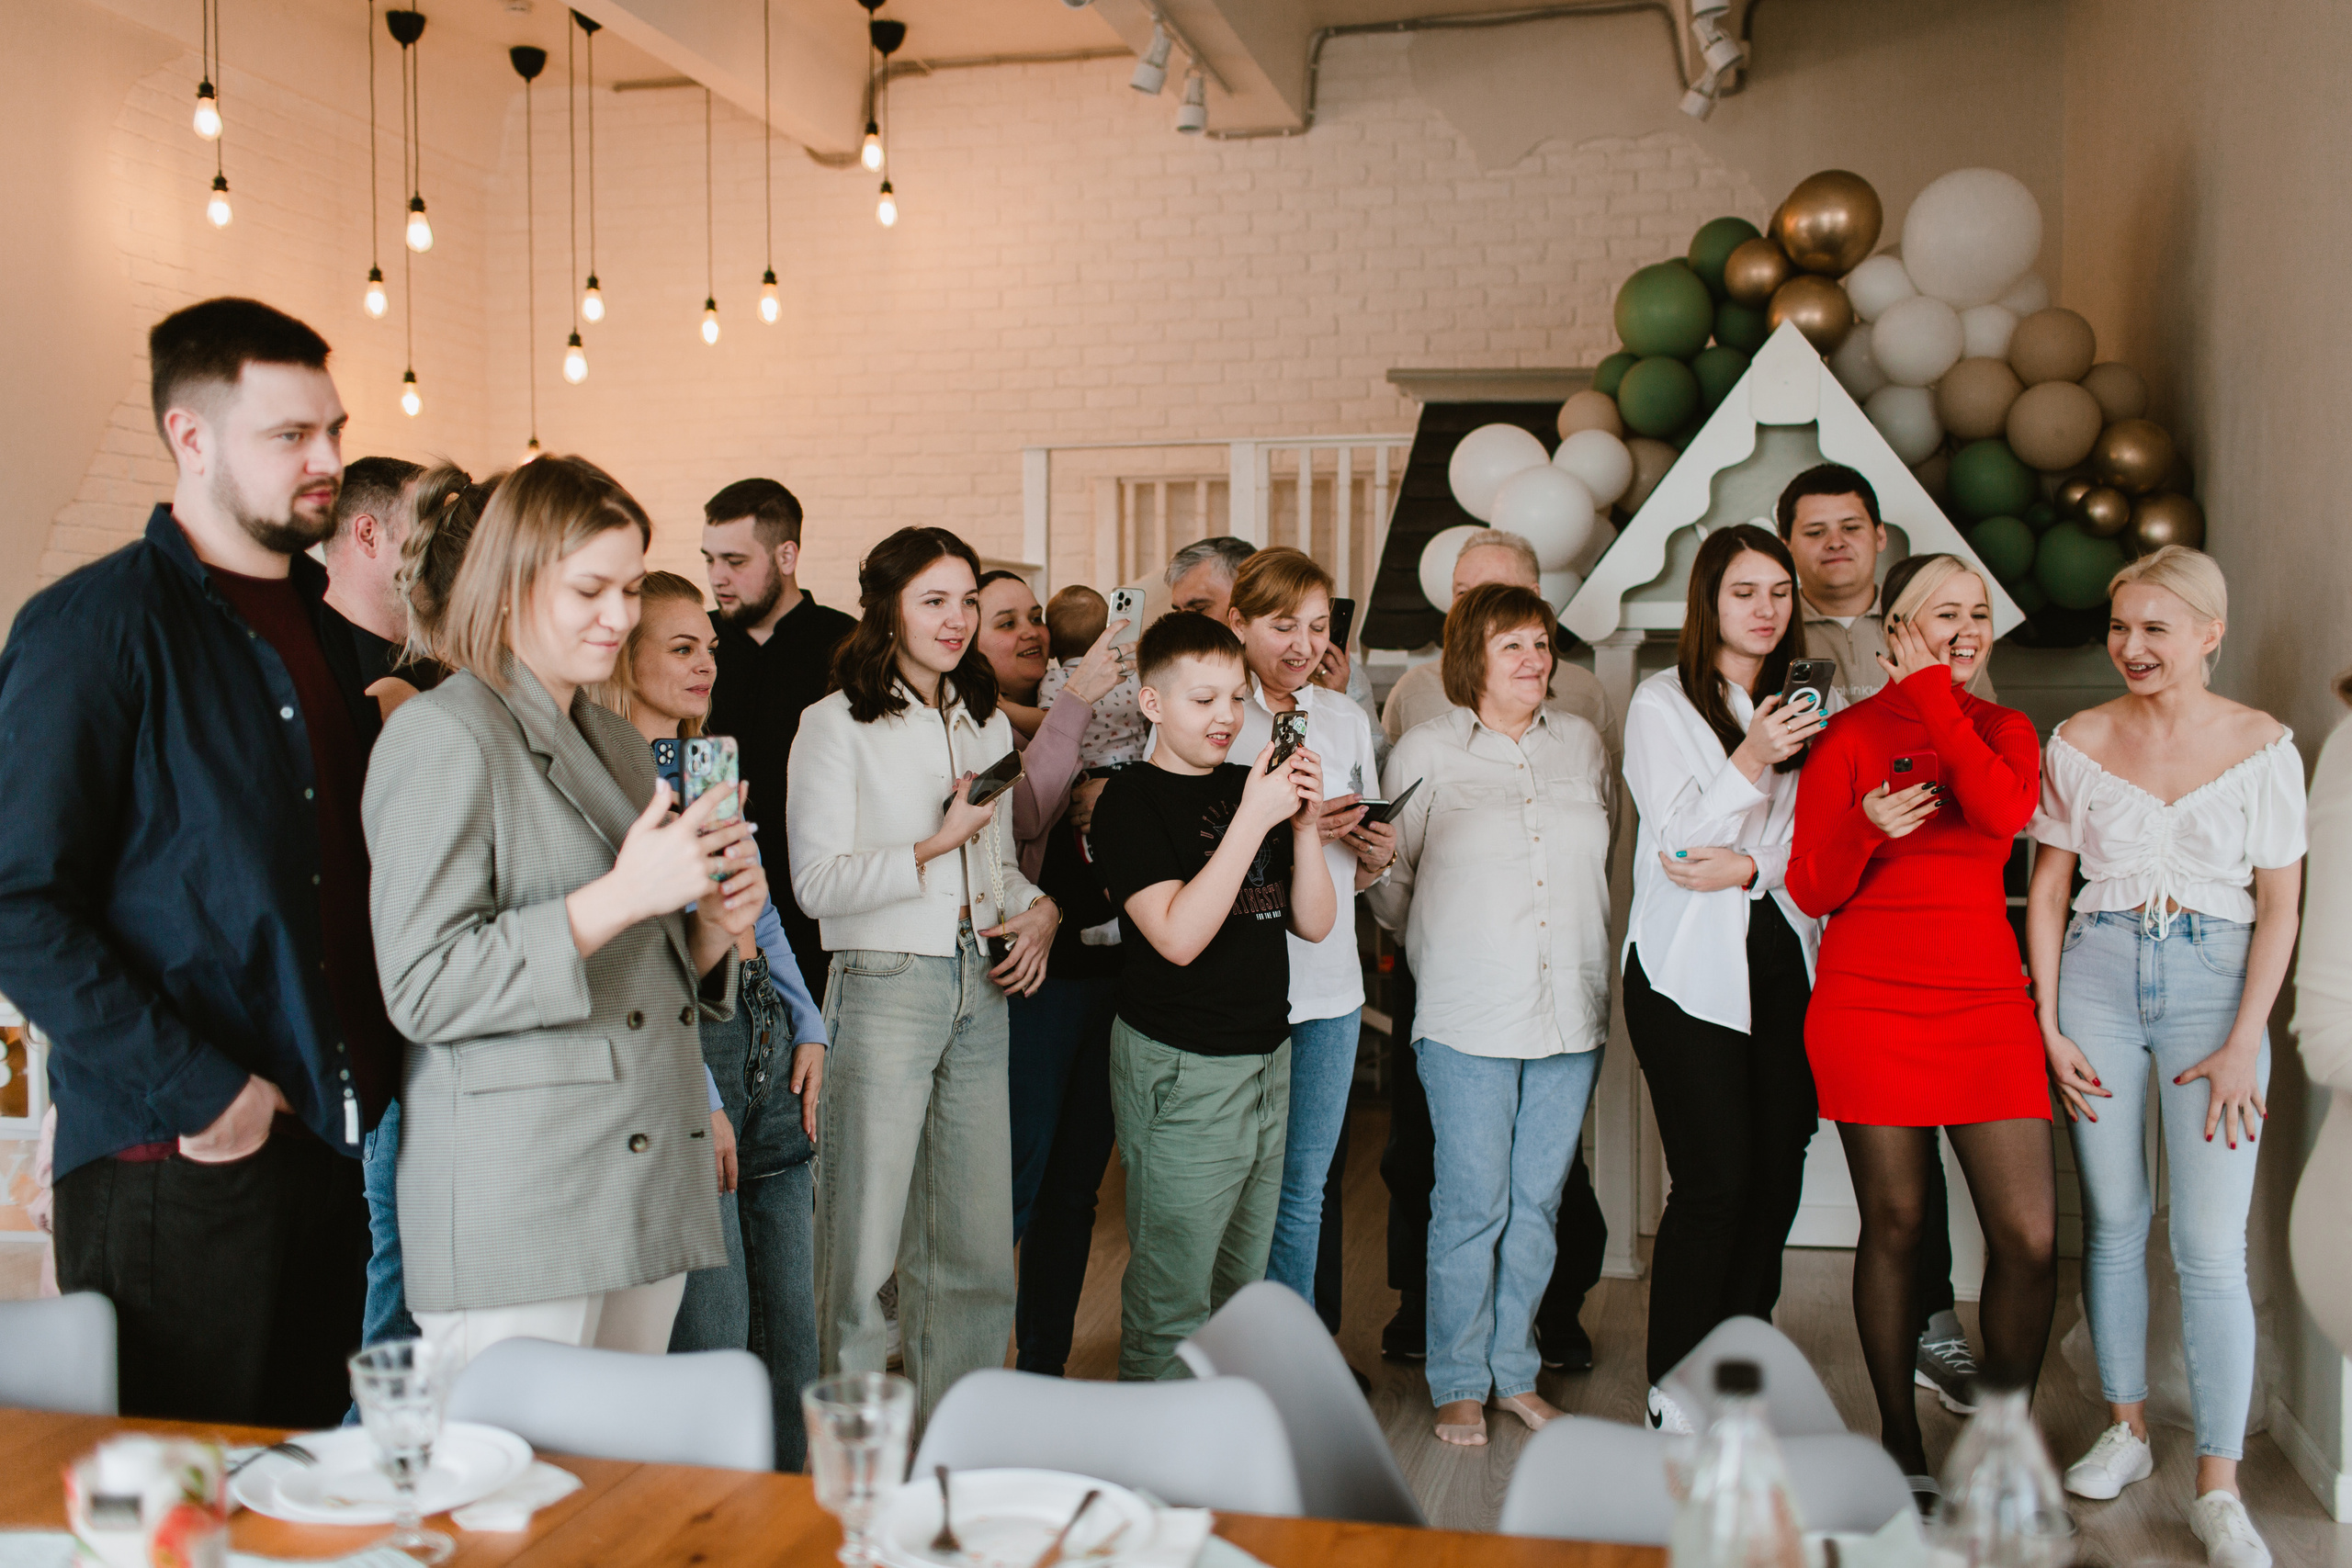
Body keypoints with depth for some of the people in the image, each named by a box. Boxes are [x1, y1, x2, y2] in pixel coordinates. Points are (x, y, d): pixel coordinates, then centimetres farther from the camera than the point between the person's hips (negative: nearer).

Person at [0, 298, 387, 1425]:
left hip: (326, 1150, 7)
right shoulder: (95, 624, -8)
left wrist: (369, 1072, 10)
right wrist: (193, 1091, -17)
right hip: (177, 1167, -7)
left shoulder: (322, 632, 14)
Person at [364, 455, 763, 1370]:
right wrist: (619, 897, -21)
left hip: (645, 1199, 7)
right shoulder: (442, 735, -6)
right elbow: (423, 991, -14)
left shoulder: (618, 743, 18)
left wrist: (713, 925, 2)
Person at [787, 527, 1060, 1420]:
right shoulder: (837, 724, -4)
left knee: (978, 1253, 10)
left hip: (980, 993, 6)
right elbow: (817, 882, -9)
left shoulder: (988, 725, 17)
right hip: (884, 989, -6)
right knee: (863, 1250, -1)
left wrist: (1040, 909, 4)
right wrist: (936, 845, -14)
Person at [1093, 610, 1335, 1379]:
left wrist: (1304, 827, -7)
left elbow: (1314, 923, 9)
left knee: (1244, 1286, 16)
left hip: (1267, 1056, 7)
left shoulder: (1253, 789, 9)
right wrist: (1253, 820, -23)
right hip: (1180, 1069, -7)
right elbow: (1179, 935, -21)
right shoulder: (1131, 800, -9)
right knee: (1172, 1296, -3)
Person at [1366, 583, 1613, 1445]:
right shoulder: (1426, 750, 0)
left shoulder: (1582, 743, 10)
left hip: (1571, 1012, 4)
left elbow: (1602, 860, 18)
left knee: (1538, 1200, 10)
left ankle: (1516, 1373, 25)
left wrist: (1586, 959, 14)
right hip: (1468, 1016, -3)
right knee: (1472, 1203, -1)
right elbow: (1392, 879, 6)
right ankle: (1459, 1384, 15)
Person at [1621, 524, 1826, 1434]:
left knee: (1776, 1178, 3)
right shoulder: (1663, 702, 0)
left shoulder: (1800, 702, 14)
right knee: (1714, 1182, -9)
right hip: (1690, 967, -5)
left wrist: (1747, 866, -10)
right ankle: (1674, 1395, 2)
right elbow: (1680, 837, -7)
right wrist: (1751, 761, -20)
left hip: (1782, 960, 5)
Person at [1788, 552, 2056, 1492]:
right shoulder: (1849, 735, 1)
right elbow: (1811, 891, -1)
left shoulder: (2003, 731, 11)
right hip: (1869, 1007, -3)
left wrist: (1930, 697, -9)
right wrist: (1865, 828, -20)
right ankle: (1900, 1441, 20)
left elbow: (2005, 811, -14)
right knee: (1893, 1226, 3)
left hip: (1986, 1004, 3)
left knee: (2030, 1237, -3)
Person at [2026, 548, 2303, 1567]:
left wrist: (2243, 1043, -7)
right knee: (2112, 1220, 9)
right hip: (2097, 976, 2)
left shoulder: (2262, 746, -1)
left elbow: (2279, 907, 0)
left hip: (2213, 982, -2)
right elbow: (2048, 889, 7)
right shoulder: (2077, 743, 3)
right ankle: (2126, 1430, 25)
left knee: (2211, 1246, -5)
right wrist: (2050, 1026, 1)